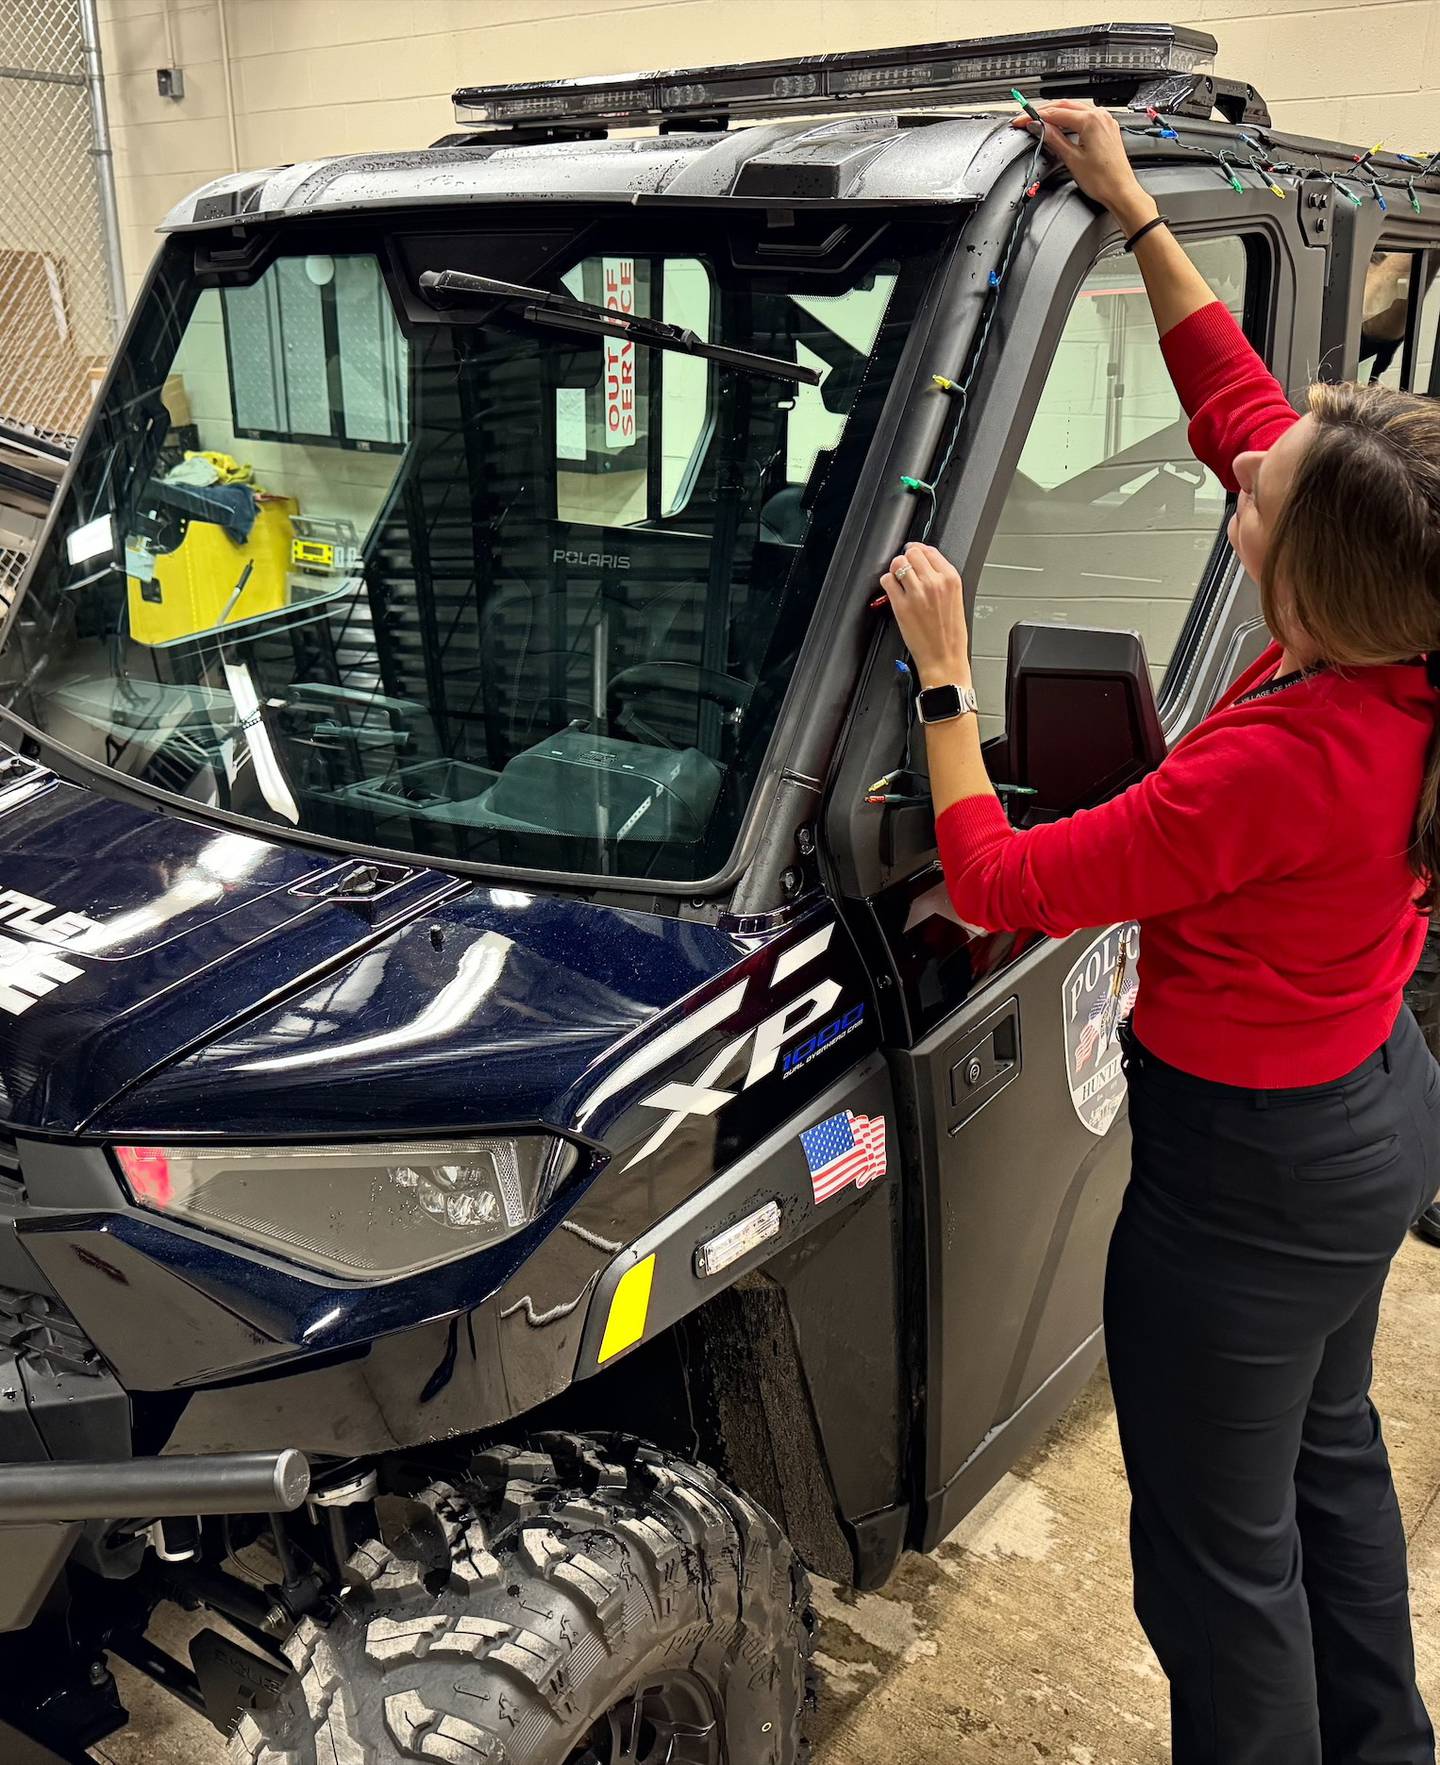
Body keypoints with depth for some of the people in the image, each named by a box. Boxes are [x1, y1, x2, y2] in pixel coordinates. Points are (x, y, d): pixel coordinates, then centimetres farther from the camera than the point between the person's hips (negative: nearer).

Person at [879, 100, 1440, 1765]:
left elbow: (999, 883, -24)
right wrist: (1135, 212, 5)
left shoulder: (1278, 761, -35)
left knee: (1216, 1549, 12)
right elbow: (1234, 402, 2)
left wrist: (942, 674, -17)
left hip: (1250, 1174, -10)